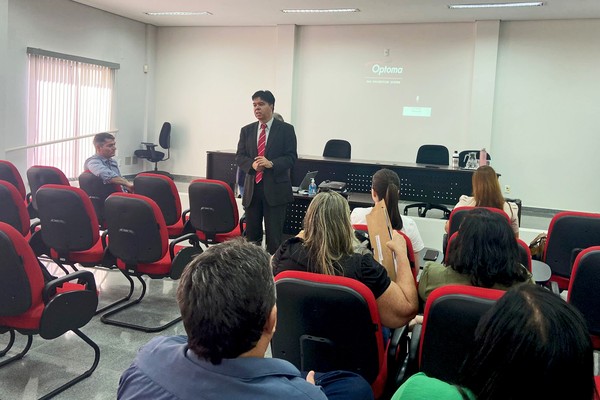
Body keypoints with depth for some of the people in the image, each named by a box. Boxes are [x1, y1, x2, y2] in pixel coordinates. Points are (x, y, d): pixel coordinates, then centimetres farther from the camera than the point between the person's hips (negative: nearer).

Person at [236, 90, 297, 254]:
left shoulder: (286, 129, 0)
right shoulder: (247, 130, 12)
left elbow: (291, 157, -5)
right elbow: (239, 156, 8)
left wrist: (271, 164, -22)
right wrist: (252, 164, -14)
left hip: (275, 188, -4)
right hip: (252, 187, 4)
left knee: (274, 234, -1)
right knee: (251, 232, 9)